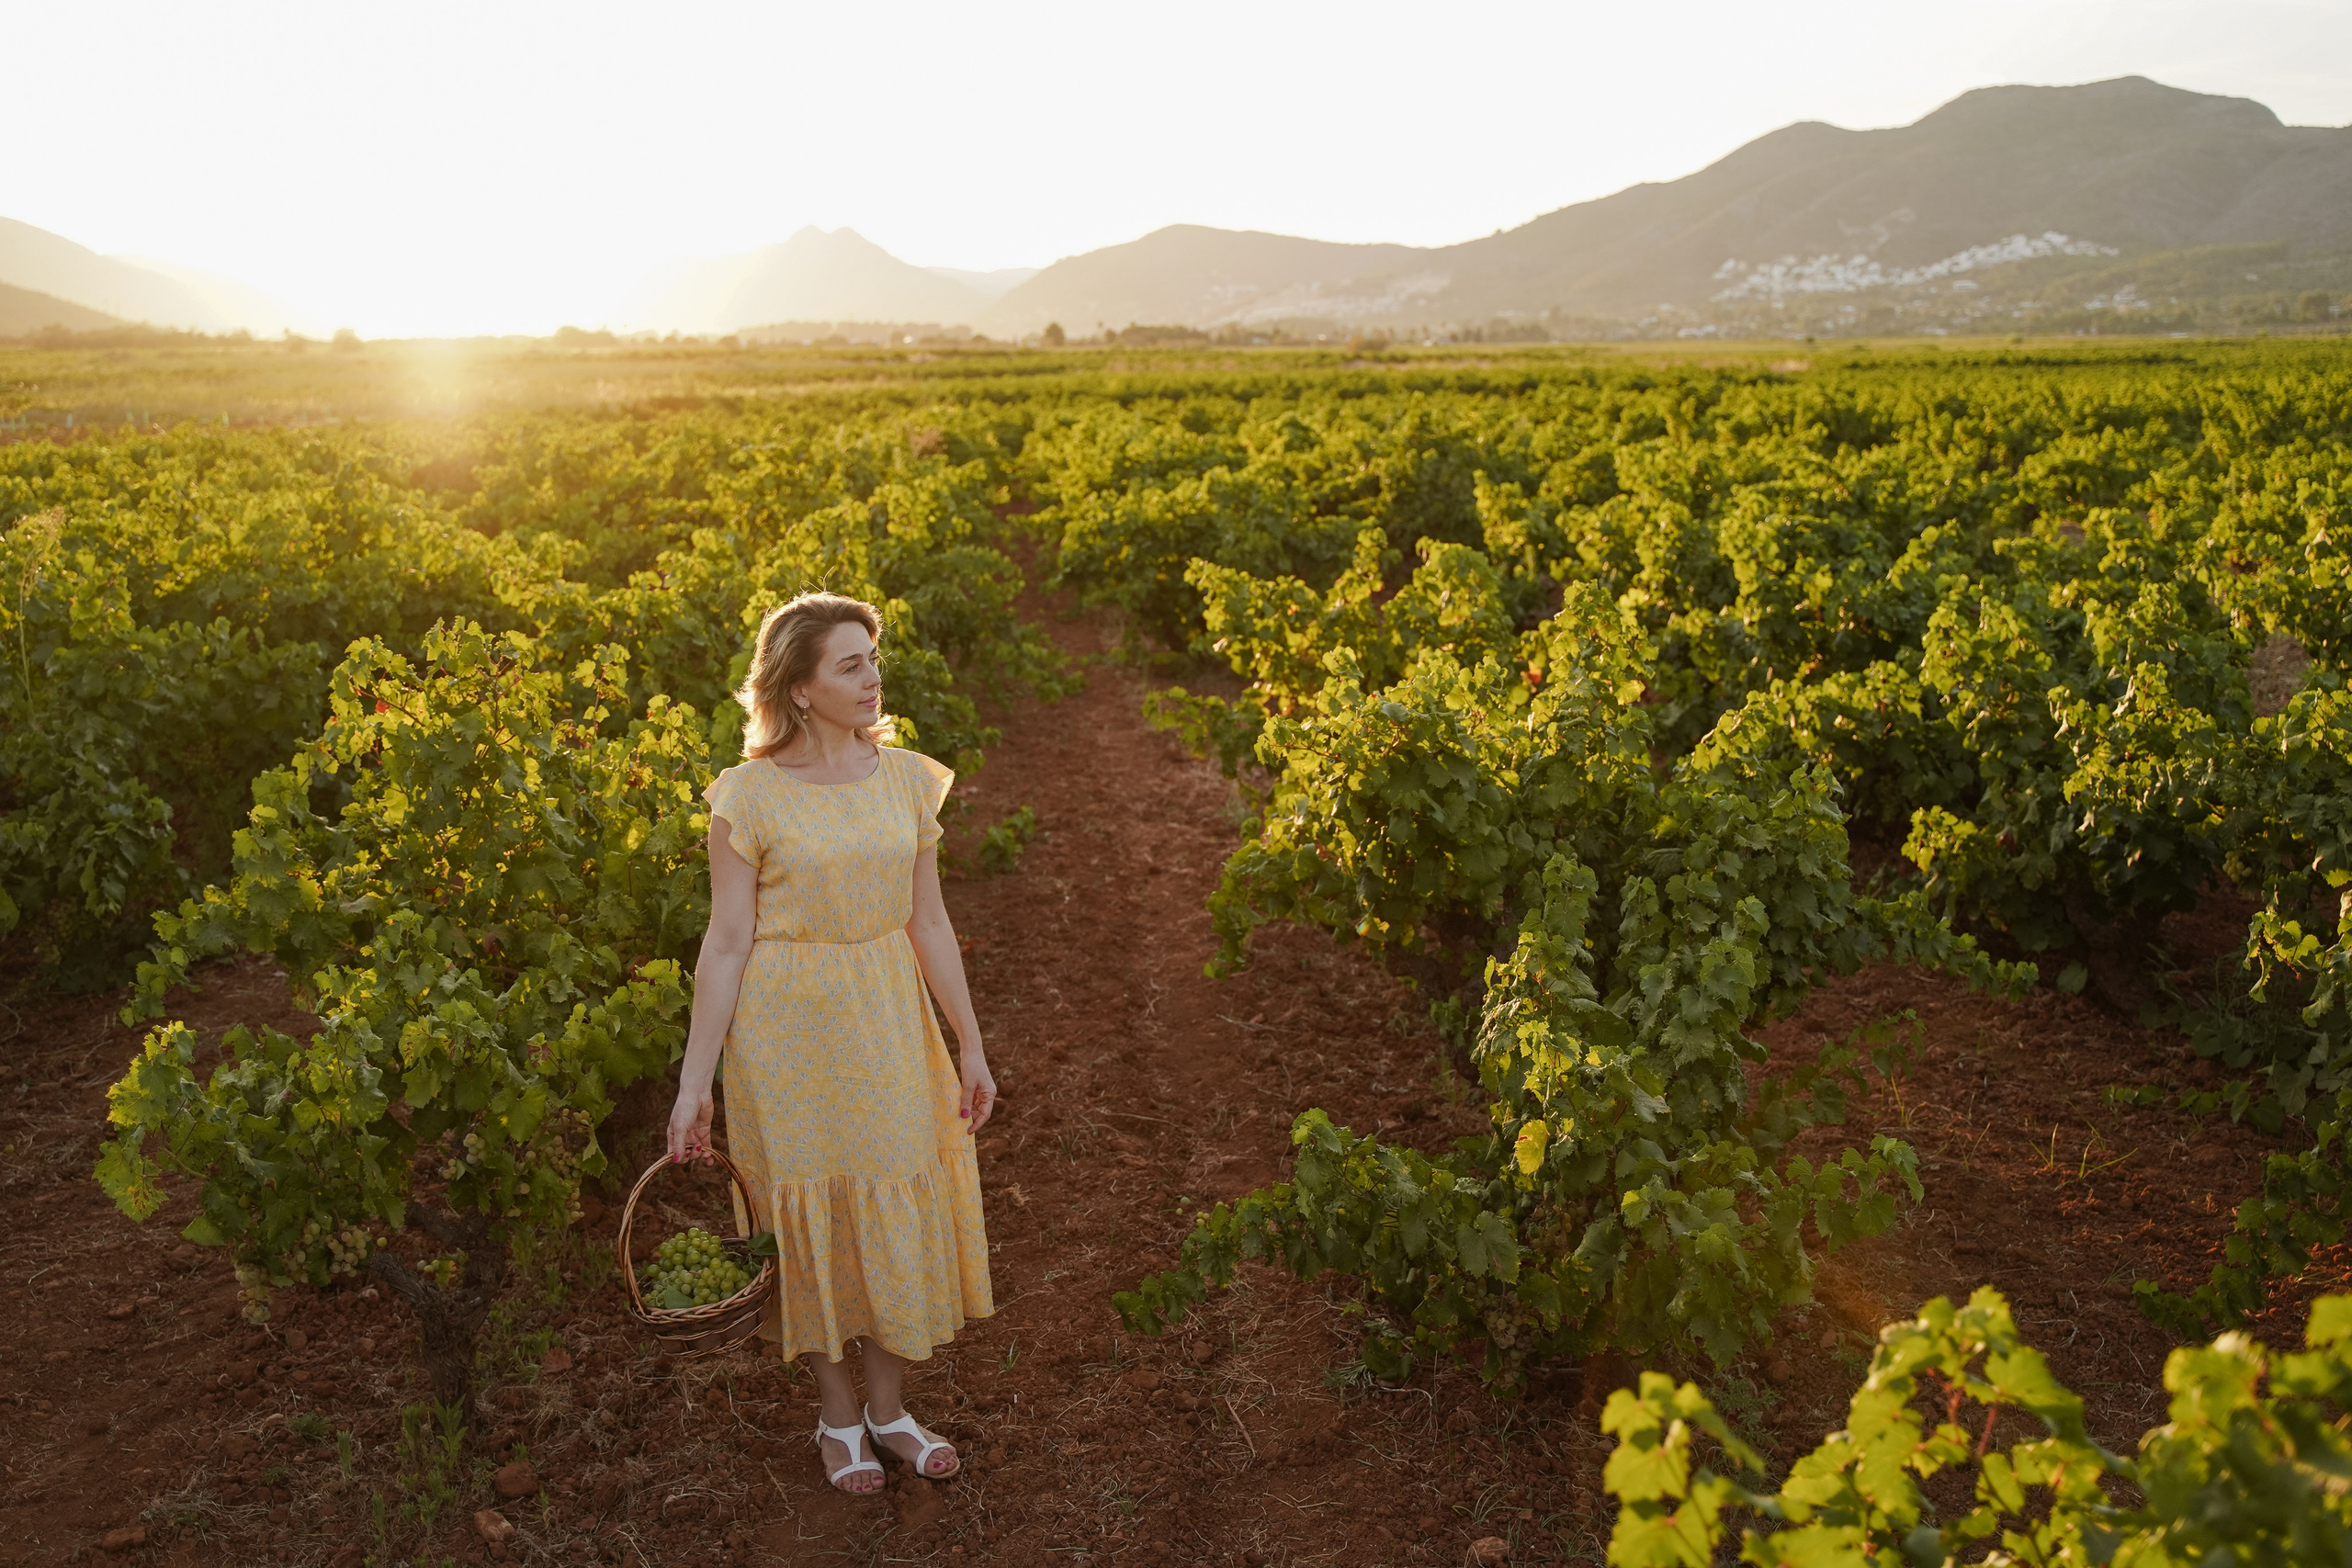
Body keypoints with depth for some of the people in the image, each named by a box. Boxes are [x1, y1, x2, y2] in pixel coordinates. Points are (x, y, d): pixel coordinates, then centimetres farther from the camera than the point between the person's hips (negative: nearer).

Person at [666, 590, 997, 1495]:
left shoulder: (908, 779, 0)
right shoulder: (750, 794, -12)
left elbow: (928, 922, 5)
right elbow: (727, 943, -9)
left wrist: (970, 1047, 7)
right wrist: (695, 1082, -9)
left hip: (888, 1024, 4)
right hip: (788, 1028, -4)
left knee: (898, 1206, 11)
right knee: (812, 1213, 9)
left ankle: (888, 1409, 31)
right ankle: (837, 1414, 30)